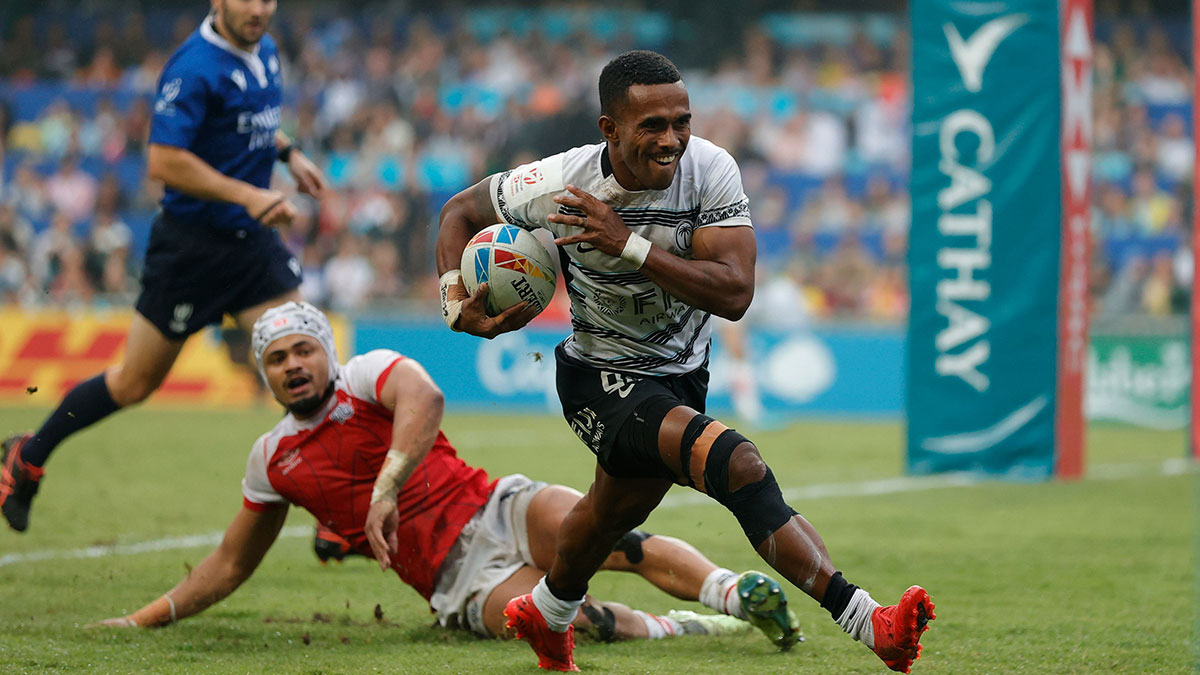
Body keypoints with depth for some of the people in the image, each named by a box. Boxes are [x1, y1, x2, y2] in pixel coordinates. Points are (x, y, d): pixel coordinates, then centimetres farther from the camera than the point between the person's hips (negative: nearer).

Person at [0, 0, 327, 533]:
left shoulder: (263, 52, 8)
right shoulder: (193, 68, -20)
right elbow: (163, 162, -27)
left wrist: (287, 152, 15)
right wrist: (245, 195, -30)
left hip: (251, 240, 7)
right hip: (190, 243, -7)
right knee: (135, 383, 5)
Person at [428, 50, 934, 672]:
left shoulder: (710, 170, -19)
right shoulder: (559, 186, -21)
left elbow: (734, 294, -26)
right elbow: (462, 213, -2)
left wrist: (627, 244, -33)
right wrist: (457, 305, -17)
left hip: (680, 375, 5)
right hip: (603, 381, -5)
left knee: (615, 511, 29)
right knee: (739, 465, -28)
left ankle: (545, 617, 60)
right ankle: (868, 624, -35)